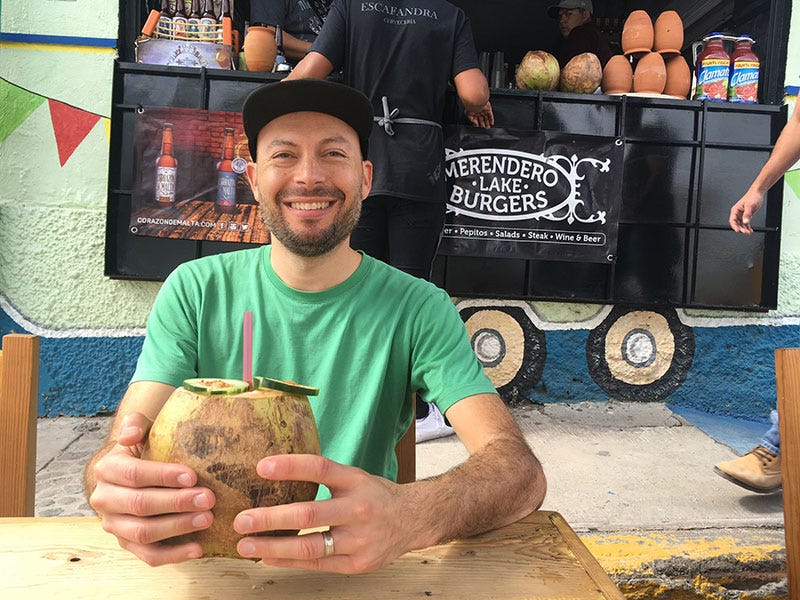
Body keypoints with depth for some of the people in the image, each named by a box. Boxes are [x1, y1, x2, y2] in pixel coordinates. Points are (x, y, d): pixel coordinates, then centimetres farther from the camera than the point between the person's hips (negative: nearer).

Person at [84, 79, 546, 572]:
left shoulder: (418, 308, -9)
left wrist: (411, 515, -39)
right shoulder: (196, 291, -3)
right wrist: (117, 486, -35)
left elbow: (521, 470, -18)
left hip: (359, 568, 0)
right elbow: (123, 447, -10)